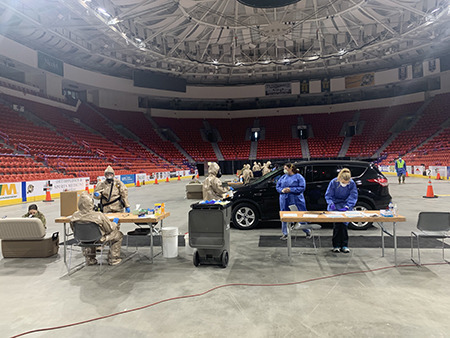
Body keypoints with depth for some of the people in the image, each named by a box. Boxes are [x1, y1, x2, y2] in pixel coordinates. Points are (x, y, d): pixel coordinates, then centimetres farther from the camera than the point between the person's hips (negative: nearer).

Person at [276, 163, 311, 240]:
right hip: (285, 201, 5)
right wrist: (282, 190, -10)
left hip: (296, 200, -4)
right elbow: (277, 186, 13)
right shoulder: (283, 177, 13)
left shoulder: (298, 177, -3)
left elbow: (302, 188, -11)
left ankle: (308, 232, 23)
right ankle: (285, 234, 18)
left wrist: (290, 190, -19)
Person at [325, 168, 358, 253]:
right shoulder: (333, 182, -14)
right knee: (336, 225, -9)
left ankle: (344, 245, 7)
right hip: (335, 206, -1)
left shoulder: (352, 184, -12)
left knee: (344, 225, -6)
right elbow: (328, 195, -7)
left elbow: (353, 197, -11)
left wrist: (347, 206, -24)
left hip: (346, 206, 1)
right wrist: (331, 203, -24)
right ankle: (336, 245, 3)